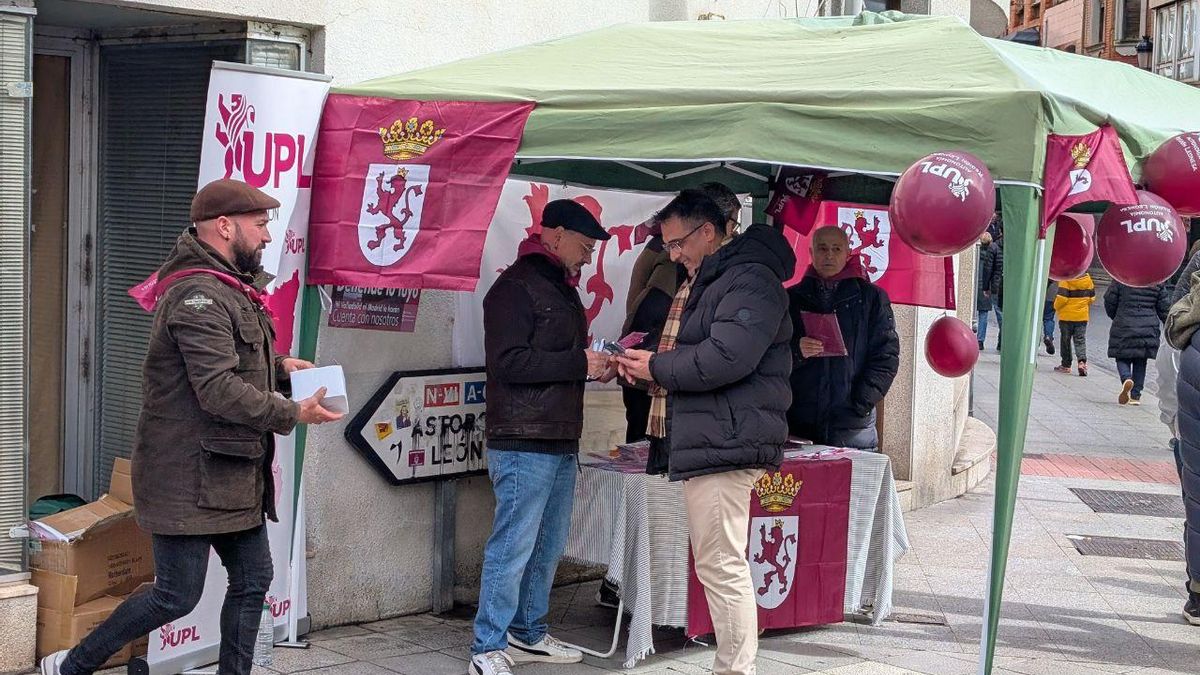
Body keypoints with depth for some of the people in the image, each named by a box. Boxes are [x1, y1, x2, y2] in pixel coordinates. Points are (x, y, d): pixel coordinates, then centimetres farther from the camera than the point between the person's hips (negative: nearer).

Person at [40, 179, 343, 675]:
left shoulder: (230, 290, 14)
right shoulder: (199, 296, -20)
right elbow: (220, 390, -26)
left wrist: (279, 367, 6)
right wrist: (293, 414, -18)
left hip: (232, 475, 10)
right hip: (190, 476, -10)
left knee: (252, 580, 11)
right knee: (176, 596, -3)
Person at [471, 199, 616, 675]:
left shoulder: (563, 289, 20)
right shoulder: (516, 287, -11)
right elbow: (508, 362, -20)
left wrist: (596, 367, 9)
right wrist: (579, 363, -17)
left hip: (561, 443, 10)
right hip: (523, 442, -10)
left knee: (548, 547, 14)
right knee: (513, 546, -6)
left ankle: (528, 634, 25)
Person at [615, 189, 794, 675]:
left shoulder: (750, 280, -12)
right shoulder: (706, 282, 23)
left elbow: (726, 358, -23)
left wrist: (656, 368, -10)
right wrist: (648, 364, 7)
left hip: (725, 443, -11)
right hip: (707, 441, 11)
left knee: (723, 567, -10)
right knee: (719, 565, 14)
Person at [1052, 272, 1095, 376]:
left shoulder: (1066, 279, -17)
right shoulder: (1087, 278, 0)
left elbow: (1062, 298, -20)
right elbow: (1092, 297, 9)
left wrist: (1056, 307, 0)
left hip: (1067, 316, -4)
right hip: (1082, 316, 4)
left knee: (1066, 340, 10)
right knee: (1080, 340, 6)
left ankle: (1066, 365, 17)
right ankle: (1082, 361, -15)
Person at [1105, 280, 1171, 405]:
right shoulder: (1158, 281, 1)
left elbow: (1109, 301, 0)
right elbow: (1164, 307, 7)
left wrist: (1116, 318, 20)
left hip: (1124, 328, -2)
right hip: (1148, 330, 2)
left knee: (1122, 358, 9)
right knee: (1140, 362, 12)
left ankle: (1126, 379, -21)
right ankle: (1135, 395, 12)